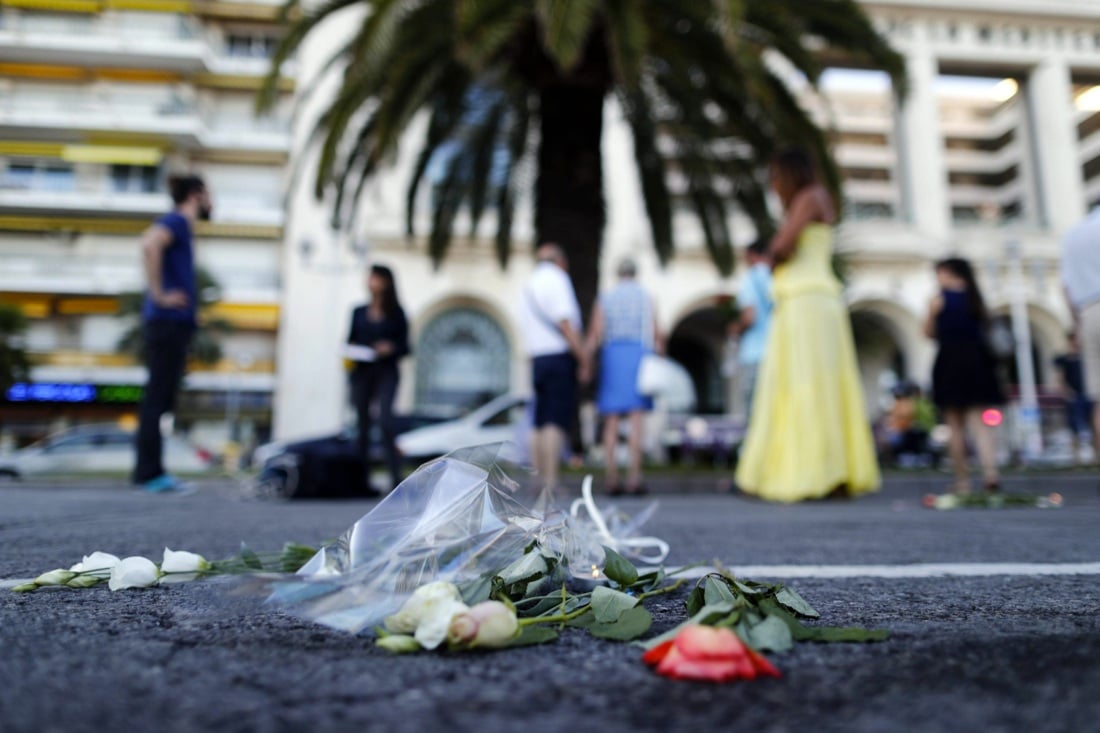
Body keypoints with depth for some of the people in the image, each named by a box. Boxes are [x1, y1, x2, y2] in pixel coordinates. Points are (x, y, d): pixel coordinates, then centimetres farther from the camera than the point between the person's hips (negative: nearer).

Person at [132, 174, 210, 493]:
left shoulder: (182, 226, 22)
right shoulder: (175, 221, -6)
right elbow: (150, 243, -27)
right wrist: (160, 295, -21)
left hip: (174, 323, 9)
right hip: (169, 321, -9)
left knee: (161, 398, 9)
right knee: (159, 397, -9)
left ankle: (149, 470, 14)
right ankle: (150, 471, -7)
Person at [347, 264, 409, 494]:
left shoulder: (396, 313, 6)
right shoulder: (359, 312, 15)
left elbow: (405, 347, 5)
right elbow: (350, 340, 17)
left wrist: (390, 348, -14)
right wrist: (351, 349, -4)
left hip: (386, 372, -3)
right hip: (362, 372, 4)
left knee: (385, 419, -20)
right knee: (362, 425, 3)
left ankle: (396, 476, -19)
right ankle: (363, 479, 9)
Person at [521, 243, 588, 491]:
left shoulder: (529, 284, 21)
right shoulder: (556, 278, -4)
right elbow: (565, 322, -14)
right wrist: (583, 358, -12)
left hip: (538, 359, 8)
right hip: (560, 356, -8)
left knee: (540, 422, 9)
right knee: (556, 421, -12)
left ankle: (538, 479, 10)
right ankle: (551, 481, -17)